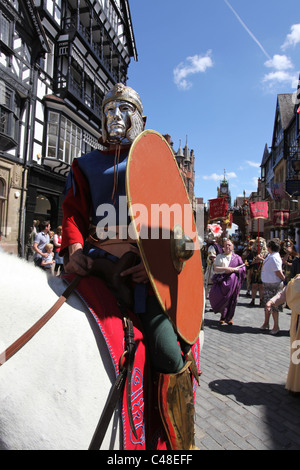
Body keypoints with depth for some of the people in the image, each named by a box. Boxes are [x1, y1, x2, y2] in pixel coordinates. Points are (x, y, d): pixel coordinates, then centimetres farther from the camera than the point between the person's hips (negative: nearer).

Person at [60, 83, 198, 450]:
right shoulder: (86, 165, 20)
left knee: (169, 356, -11)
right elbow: (73, 212, 9)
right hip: (94, 263, 3)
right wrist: (74, 248, -13)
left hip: (143, 266, -2)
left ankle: (183, 443, 19)